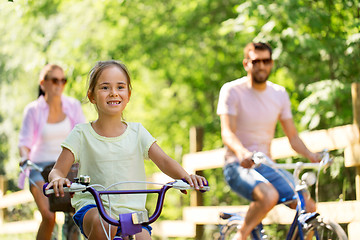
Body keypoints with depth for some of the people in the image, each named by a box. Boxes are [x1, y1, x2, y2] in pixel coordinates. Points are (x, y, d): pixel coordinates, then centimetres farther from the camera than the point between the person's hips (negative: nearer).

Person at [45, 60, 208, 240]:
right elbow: (57, 170, -1)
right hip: (92, 207, -2)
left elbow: (164, 161, -1)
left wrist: (185, 176, -23)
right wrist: (58, 179, -27)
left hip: (132, 211, 2)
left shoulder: (136, 132, 7)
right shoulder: (82, 134, 2)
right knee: (103, 225, -35)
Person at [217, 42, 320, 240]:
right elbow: (227, 132, -19)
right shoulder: (231, 91, -7)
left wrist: (312, 156, -10)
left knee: (308, 207, -12)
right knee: (269, 196, -35)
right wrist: (242, 153, -40)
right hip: (239, 166, -5)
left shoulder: (280, 94, 8)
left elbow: (293, 137, 10)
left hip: (266, 166, 5)